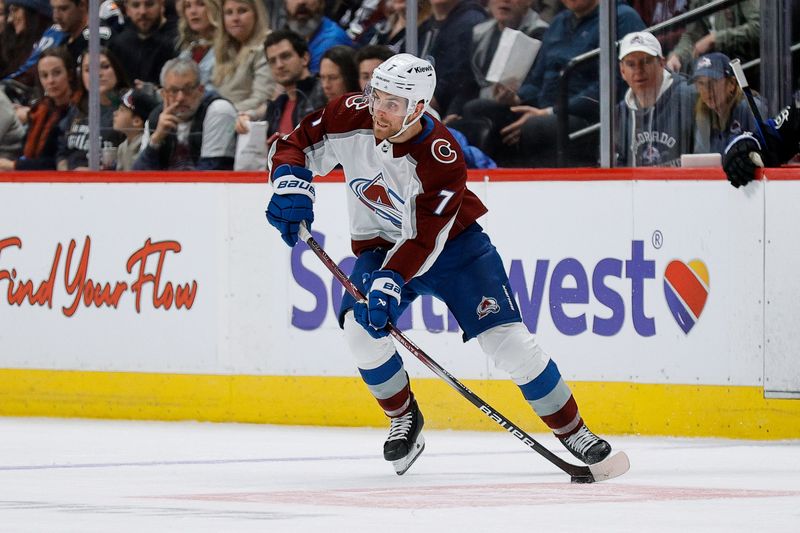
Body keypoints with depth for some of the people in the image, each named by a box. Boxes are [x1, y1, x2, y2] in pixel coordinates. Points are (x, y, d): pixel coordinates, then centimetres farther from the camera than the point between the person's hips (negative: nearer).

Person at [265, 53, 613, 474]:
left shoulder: (442, 160, -31)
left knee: (507, 339, -12)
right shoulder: (350, 118, -20)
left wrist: (390, 282, -46)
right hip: (380, 245, 3)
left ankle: (572, 430, 3)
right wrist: (291, 185, -28)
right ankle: (404, 419, 3)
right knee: (360, 328, -22)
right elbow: (293, 146, -8)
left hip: (452, 241, -3)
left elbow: (422, 239, -33)